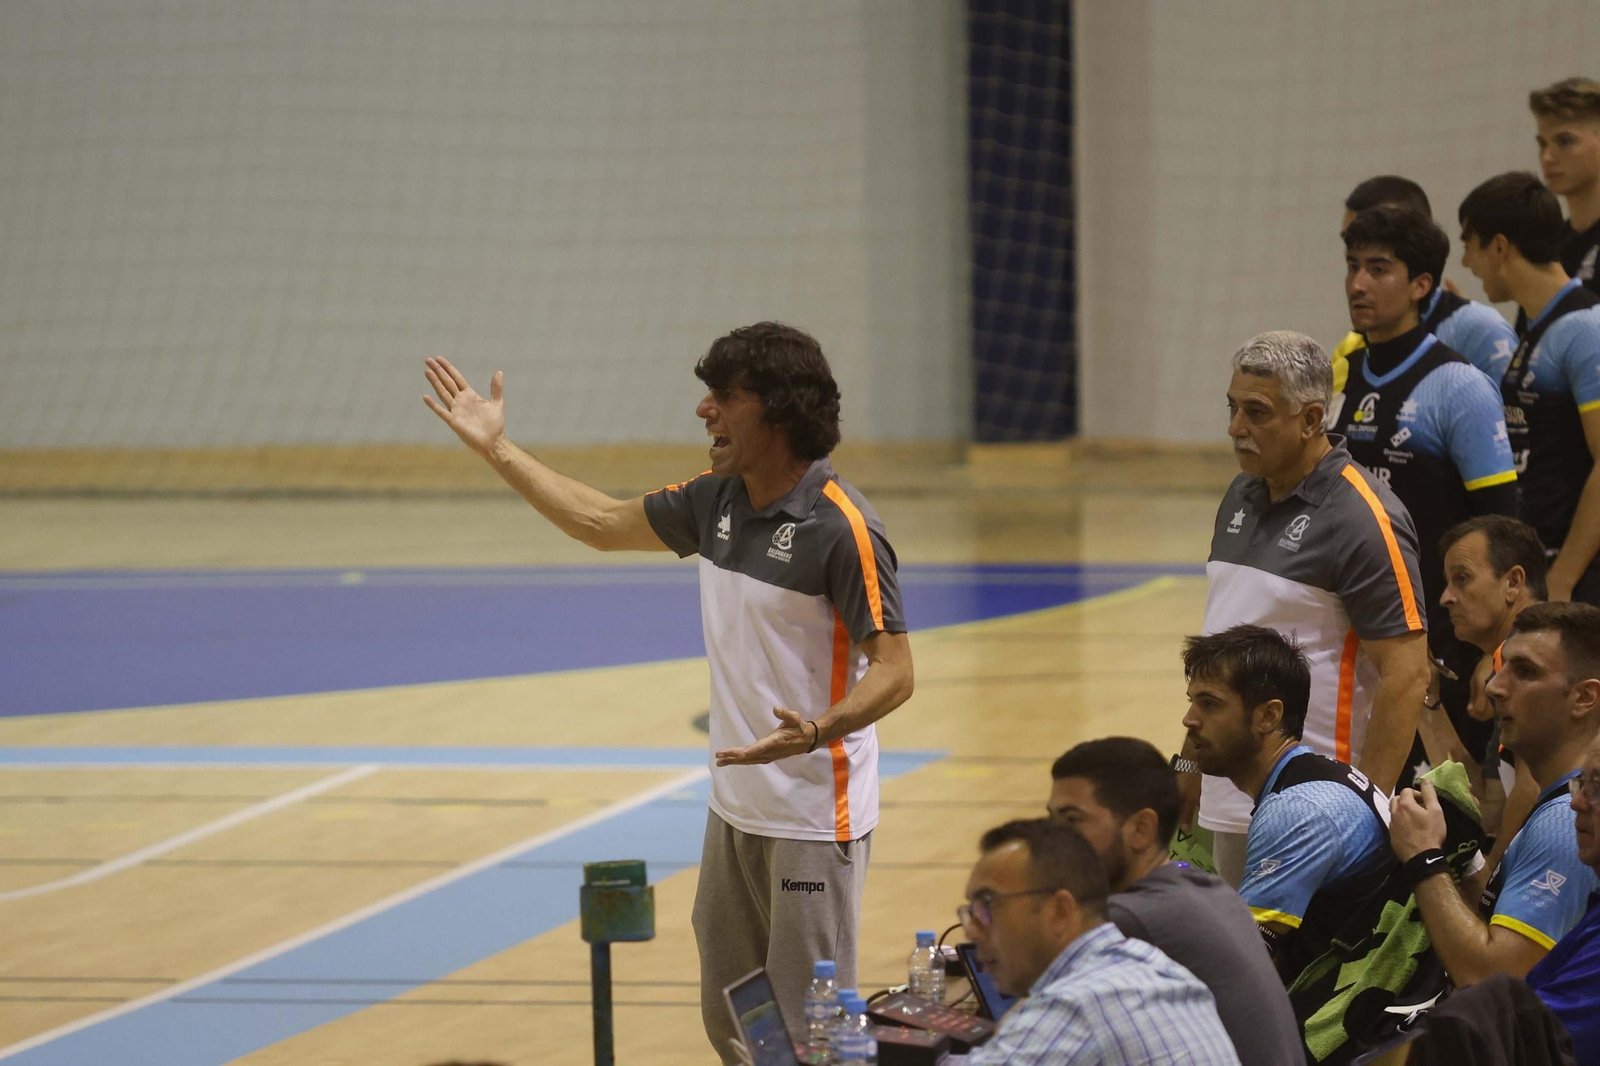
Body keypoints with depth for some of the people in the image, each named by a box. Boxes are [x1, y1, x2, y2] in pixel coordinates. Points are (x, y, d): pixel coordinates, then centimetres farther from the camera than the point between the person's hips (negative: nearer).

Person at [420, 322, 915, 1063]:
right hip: (735, 808, 8)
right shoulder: (717, 501, 5)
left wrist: (817, 731, -37)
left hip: (813, 823, -8)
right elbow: (604, 524, 18)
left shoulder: (842, 528, -18)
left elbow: (893, 670, -19)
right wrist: (496, 449, 18)